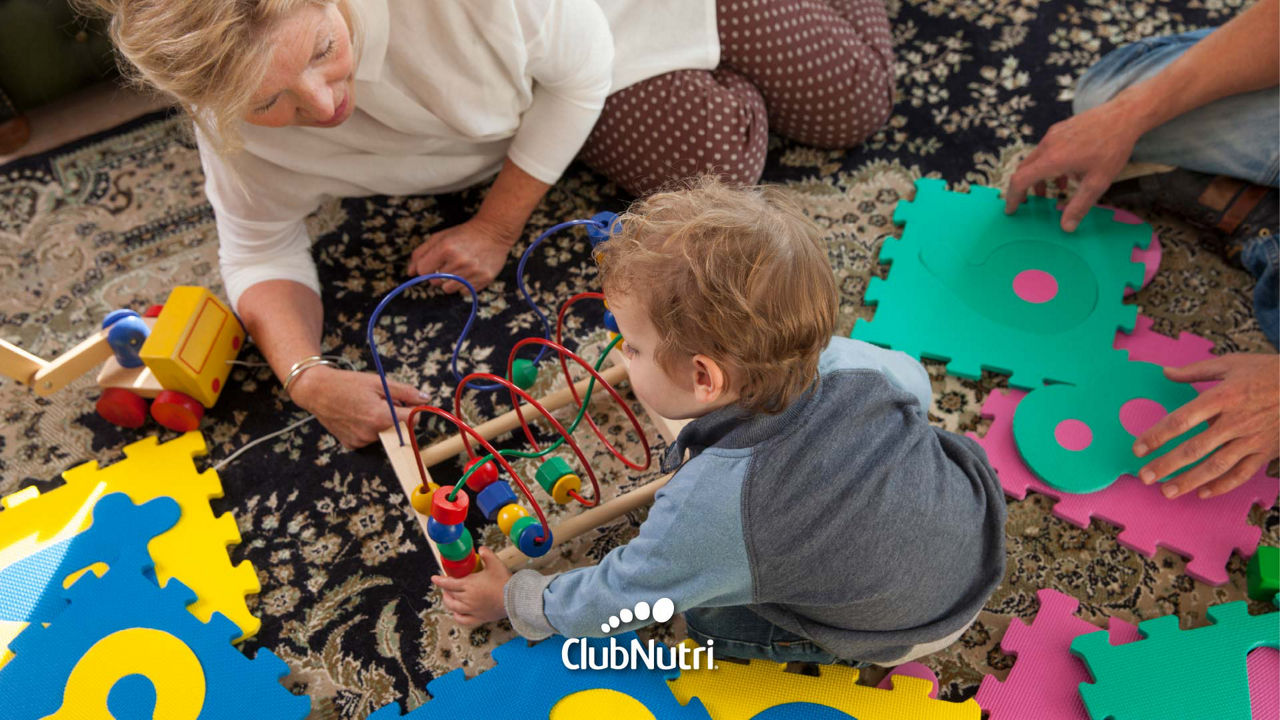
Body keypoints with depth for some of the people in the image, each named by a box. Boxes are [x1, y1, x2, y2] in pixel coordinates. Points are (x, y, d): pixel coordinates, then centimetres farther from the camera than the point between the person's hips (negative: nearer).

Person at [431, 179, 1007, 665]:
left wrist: (512, 601, 0)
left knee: (711, 619, 5)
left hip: (911, 632, -5)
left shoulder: (708, 506, -37)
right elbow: (915, 384, 2)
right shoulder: (847, 361, -23)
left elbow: (618, 595, -17)